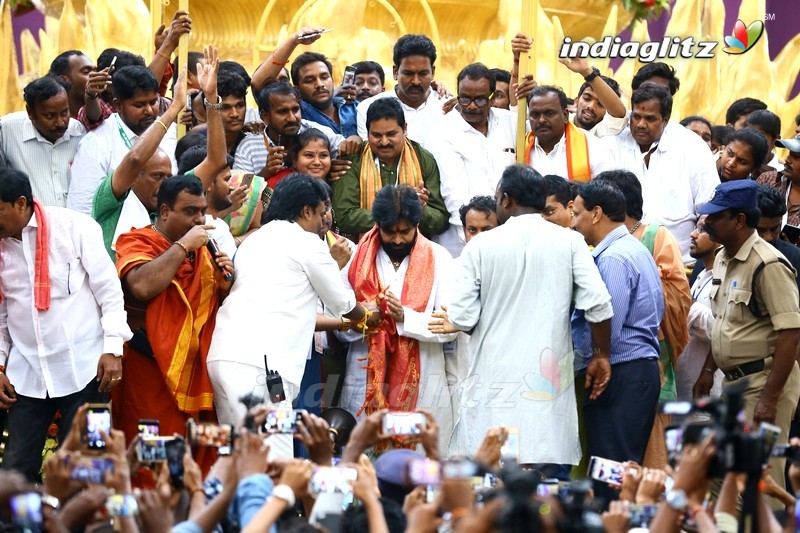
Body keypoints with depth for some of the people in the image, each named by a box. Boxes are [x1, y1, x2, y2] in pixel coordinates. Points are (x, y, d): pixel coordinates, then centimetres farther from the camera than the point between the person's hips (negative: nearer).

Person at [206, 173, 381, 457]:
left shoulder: (253, 242, 26)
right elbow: (341, 303, 15)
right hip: (258, 365, -8)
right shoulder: (306, 242, 3)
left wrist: (342, 323, 40)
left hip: (222, 356, 8)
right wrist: (365, 316, 36)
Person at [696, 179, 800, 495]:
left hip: (763, 381, -9)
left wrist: (770, 398, -23)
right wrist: (709, 369, 18)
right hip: (733, 382, 9)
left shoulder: (768, 265, -18)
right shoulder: (723, 260, 11)